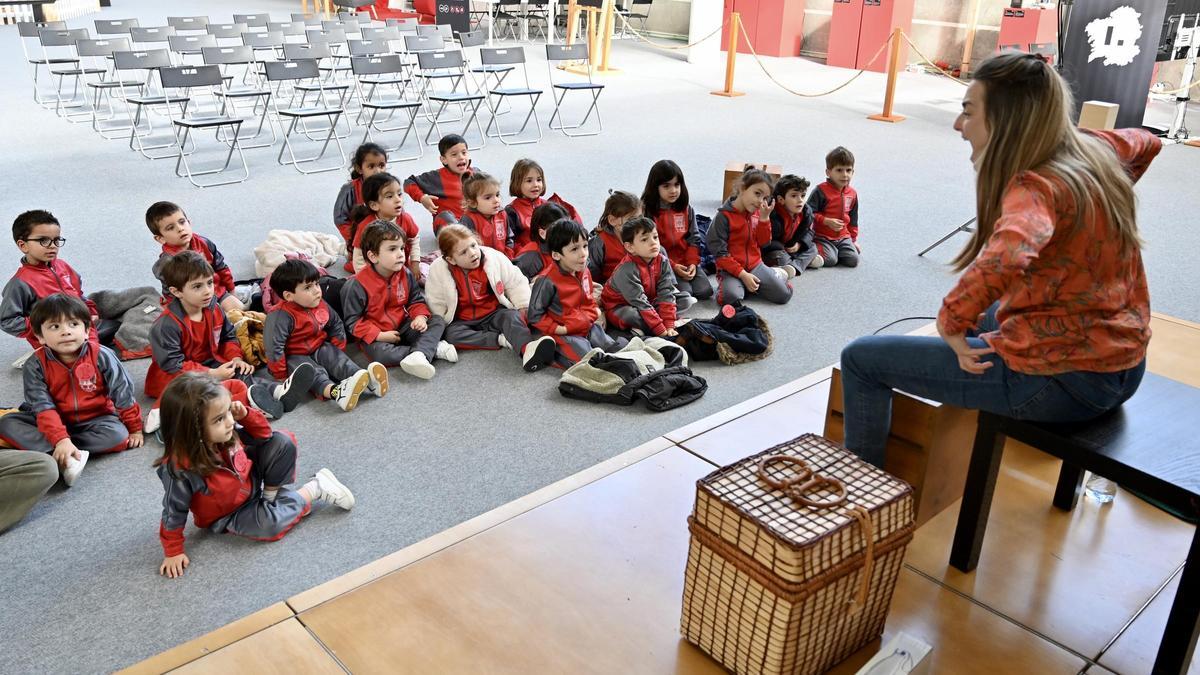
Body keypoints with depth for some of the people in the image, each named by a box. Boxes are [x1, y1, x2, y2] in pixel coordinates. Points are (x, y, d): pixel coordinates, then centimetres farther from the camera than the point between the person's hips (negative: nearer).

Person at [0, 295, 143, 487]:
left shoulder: (101, 356, -14)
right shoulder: (35, 366, -13)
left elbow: (122, 393, -8)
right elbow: (43, 407, -22)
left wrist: (134, 428, -3)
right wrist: (61, 439, -35)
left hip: (94, 419, -1)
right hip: (55, 421, 1)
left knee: (118, 435, -31)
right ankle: (65, 459, -36)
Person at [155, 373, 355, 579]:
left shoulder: (227, 432, -21)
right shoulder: (181, 469, -36)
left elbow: (263, 435, -3)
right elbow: (174, 512, -21)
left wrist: (245, 415, -22)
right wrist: (173, 552, -12)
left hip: (251, 481, 5)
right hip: (228, 515, -4)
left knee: (283, 443, -12)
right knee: (267, 524, -31)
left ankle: (269, 497, -5)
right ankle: (313, 490, -6)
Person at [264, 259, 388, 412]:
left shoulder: (320, 305, -3)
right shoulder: (282, 316, -27)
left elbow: (336, 325, 14)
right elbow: (274, 347, -29)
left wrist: (336, 351, 10)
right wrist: (281, 375, -24)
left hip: (320, 349, 6)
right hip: (295, 357, -6)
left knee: (338, 359, -21)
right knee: (314, 372, -33)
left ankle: (366, 378, -47)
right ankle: (334, 392, -64)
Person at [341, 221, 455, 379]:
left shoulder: (405, 275, -3)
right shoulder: (357, 285, -18)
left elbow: (416, 300, 9)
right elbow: (353, 321, -15)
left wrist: (420, 316, -14)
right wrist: (380, 336, -24)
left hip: (402, 327, 5)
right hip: (375, 335, -5)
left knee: (438, 321, -10)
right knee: (381, 355, -37)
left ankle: (419, 354, -36)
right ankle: (433, 349, -28)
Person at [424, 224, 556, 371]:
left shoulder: (494, 257, -9)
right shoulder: (438, 270, -11)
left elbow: (516, 282, 0)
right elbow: (436, 304, -2)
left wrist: (524, 307, -8)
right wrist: (441, 327, -11)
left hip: (494, 314, 0)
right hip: (462, 321, 1)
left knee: (512, 315, -30)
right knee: (451, 334, -30)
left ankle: (527, 349, -60)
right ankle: (502, 339, -32)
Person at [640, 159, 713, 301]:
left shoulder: (686, 209, 8)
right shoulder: (648, 211, -9)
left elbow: (693, 238, 8)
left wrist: (692, 263, -8)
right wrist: (673, 266, -16)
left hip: (687, 262, 5)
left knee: (705, 291, -11)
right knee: (684, 293, -22)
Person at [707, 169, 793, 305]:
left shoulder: (757, 213, 3)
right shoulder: (724, 216, -16)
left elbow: (763, 243, 4)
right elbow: (720, 253, -17)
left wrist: (764, 218, -11)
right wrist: (742, 274, -20)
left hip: (755, 265, 5)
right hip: (731, 268, -5)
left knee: (784, 294, -8)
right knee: (731, 297, -34)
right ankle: (727, 284, -1)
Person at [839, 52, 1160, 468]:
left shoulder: (1036, 187, -23)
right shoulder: (1095, 150, 1)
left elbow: (1005, 256, -45)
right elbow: (1146, 142, 26)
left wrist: (951, 323, -29)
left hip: (1061, 382, -9)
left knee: (860, 358, -4)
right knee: (982, 312, 39)